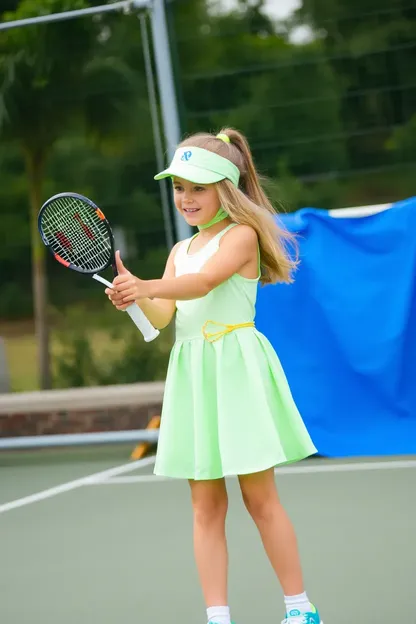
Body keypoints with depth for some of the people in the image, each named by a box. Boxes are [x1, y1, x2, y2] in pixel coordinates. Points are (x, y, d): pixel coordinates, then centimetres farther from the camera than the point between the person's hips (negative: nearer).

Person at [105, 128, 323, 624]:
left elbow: (205, 281, -22)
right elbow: (161, 317, 6)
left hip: (236, 370, -6)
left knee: (259, 497, -2)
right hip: (191, 374, 6)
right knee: (206, 505, 3)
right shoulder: (180, 251, 17)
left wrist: (146, 287, -36)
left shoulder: (241, 236, -4)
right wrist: (134, 298, -15)